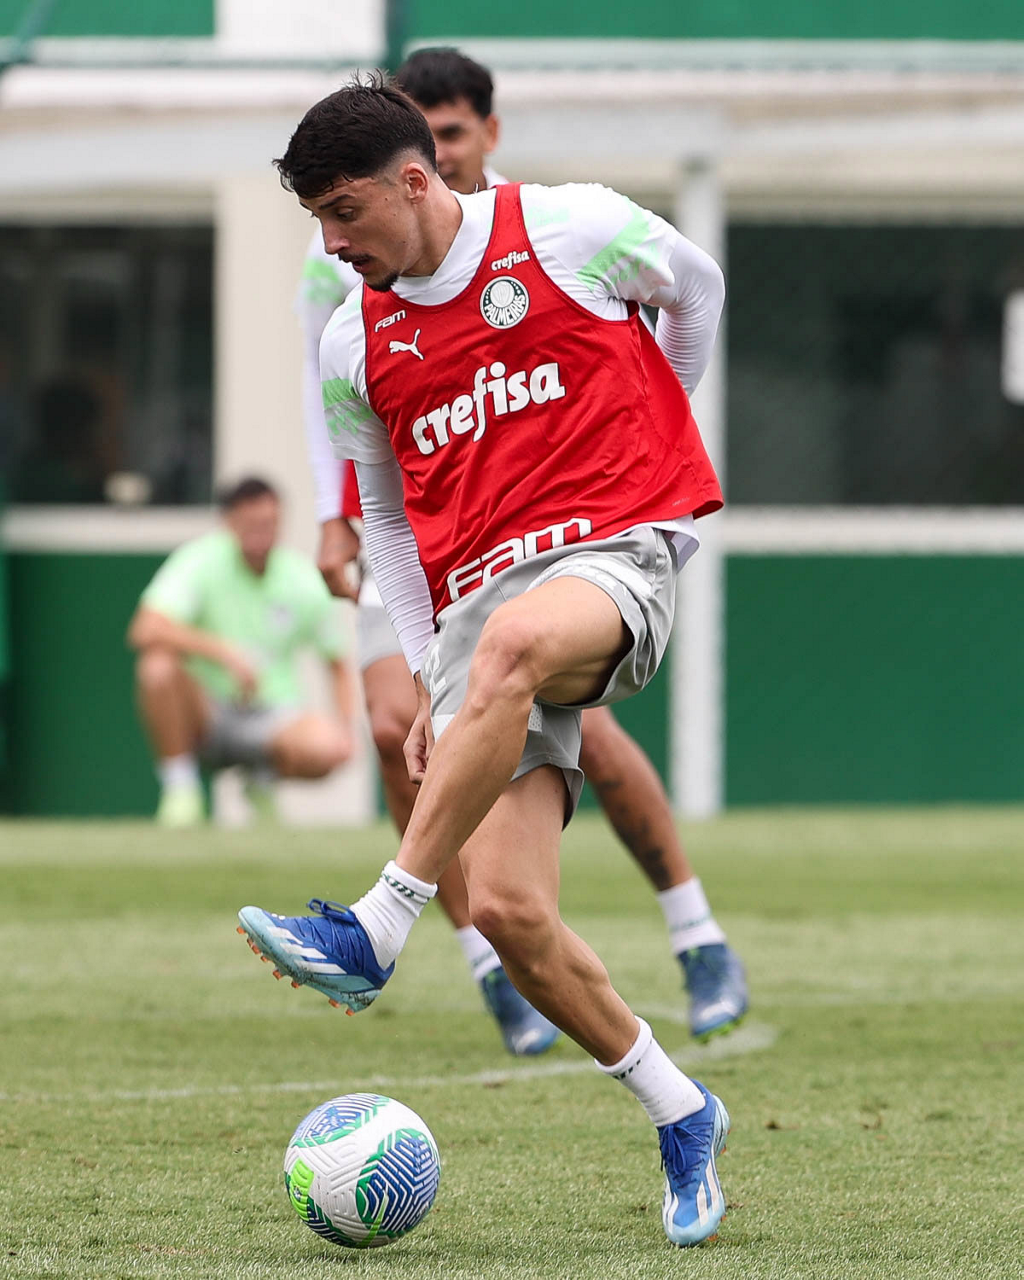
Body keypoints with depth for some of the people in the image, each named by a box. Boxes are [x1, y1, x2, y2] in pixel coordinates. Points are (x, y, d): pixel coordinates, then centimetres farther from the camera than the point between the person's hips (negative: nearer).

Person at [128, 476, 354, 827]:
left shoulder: (304, 580, -2)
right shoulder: (201, 561, -11)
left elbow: (337, 664, 9)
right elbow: (145, 630, -25)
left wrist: (345, 729, -8)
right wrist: (224, 652, -33)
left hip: (272, 716, 2)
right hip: (205, 716, -2)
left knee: (326, 748, -31)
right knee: (158, 666, -33)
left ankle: (263, 778, 6)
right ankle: (180, 787, -14)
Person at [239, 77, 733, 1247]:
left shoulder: (570, 230, 0)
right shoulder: (353, 346, 12)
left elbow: (696, 285, 20)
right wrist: (426, 678, 16)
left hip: (613, 550, -5)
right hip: (472, 600, 5)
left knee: (514, 643, -41)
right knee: (505, 910, -12)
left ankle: (373, 931, -41)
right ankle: (680, 1118, 8)